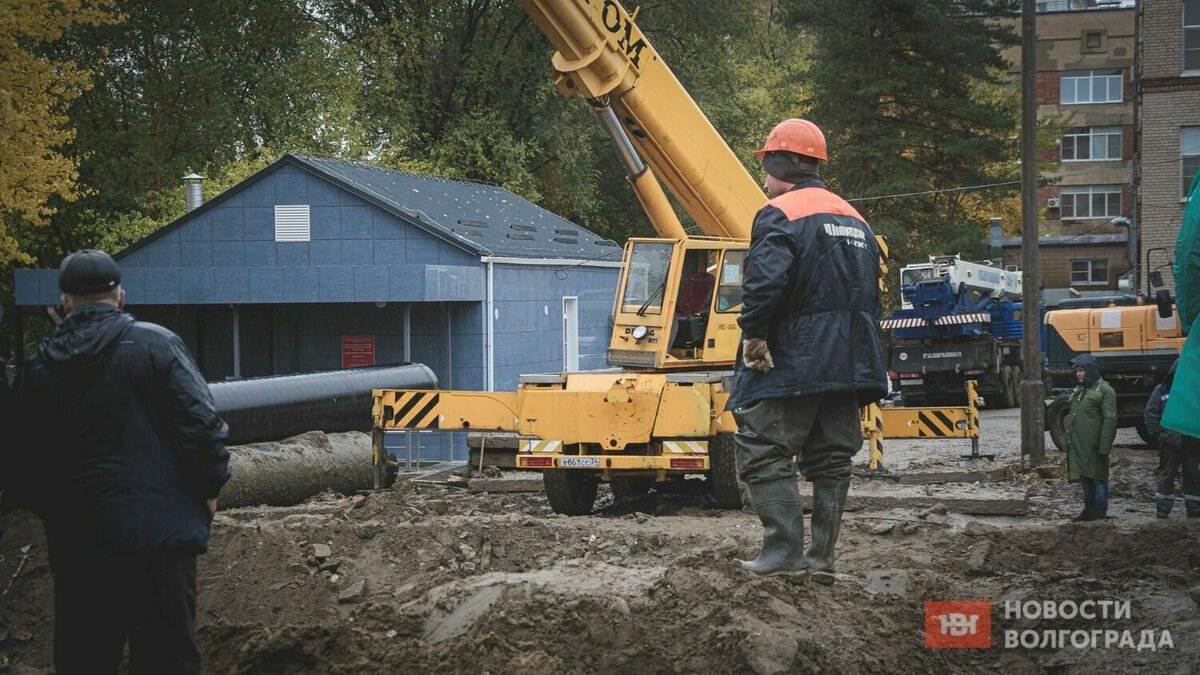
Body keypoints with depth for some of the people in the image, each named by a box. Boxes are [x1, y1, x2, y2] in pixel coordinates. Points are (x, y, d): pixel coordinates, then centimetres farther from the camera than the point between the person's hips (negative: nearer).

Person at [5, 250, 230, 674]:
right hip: (158, 528, -3)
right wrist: (209, 487, 4)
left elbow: (24, 463, 9)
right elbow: (200, 423, -9)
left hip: (76, 543, 4)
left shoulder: (37, 370, 6)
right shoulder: (155, 345, -5)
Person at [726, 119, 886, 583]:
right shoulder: (855, 219, 18)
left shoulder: (780, 215, -9)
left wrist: (754, 338, -13)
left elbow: (764, 284, -25)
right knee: (831, 461, 10)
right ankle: (823, 558, 10)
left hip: (790, 366, -8)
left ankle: (784, 549, -10)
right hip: (847, 367, 8)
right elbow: (869, 295, 23)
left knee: (764, 453, -3)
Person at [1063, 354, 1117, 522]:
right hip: (1078, 445, 8)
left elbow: (1109, 420, -12)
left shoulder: (1104, 390, -7)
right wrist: (1068, 441, 18)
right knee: (1085, 477, 14)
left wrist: (1104, 446, -18)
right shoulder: (1078, 391, 18)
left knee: (1098, 477, -1)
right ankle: (1089, 509, 23)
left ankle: (1100, 511, 4)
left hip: (1094, 445, -8)